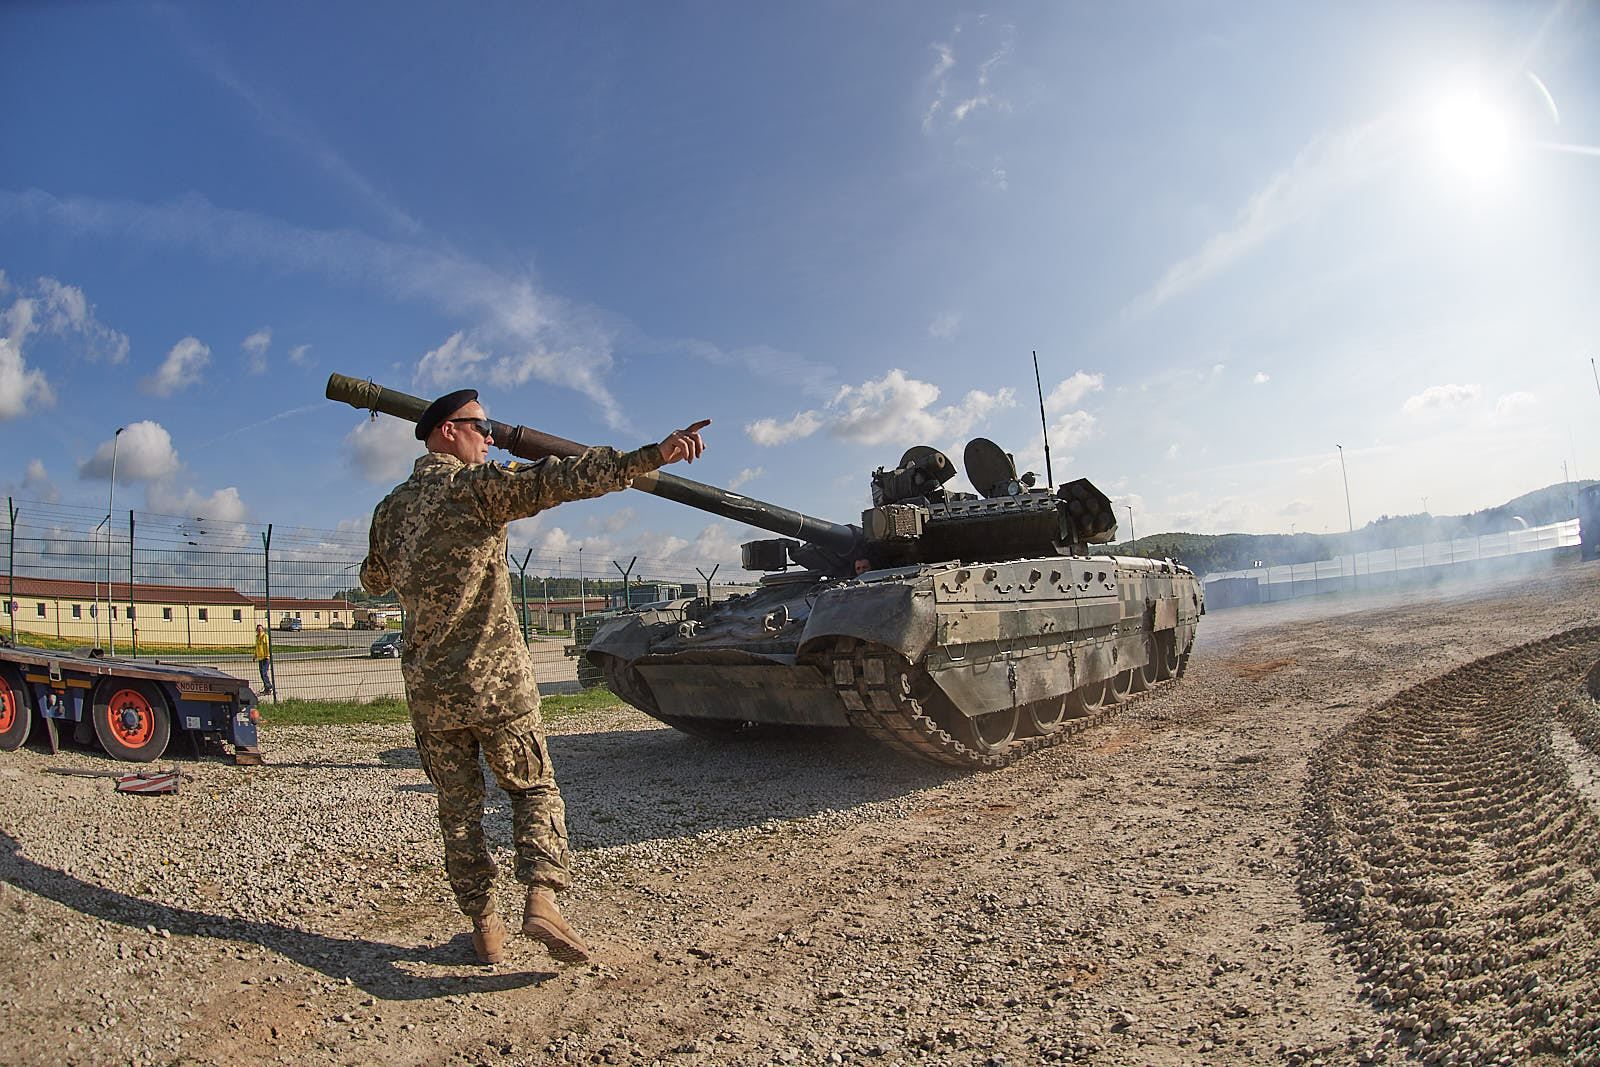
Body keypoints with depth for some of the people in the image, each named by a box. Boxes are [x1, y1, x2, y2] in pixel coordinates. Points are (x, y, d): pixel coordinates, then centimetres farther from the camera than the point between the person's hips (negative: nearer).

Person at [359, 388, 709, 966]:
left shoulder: (389, 508, 10)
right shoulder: (476, 486, -9)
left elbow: (373, 580, 27)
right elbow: (561, 478, -24)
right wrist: (653, 455, -30)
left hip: (428, 690, 5)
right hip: (497, 680, -5)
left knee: (458, 808, 14)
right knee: (534, 789, 11)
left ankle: (485, 928, 18)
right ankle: (541, 896, -5)